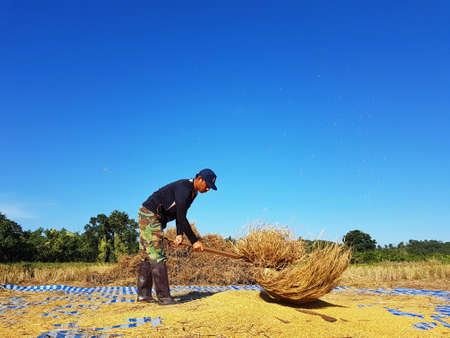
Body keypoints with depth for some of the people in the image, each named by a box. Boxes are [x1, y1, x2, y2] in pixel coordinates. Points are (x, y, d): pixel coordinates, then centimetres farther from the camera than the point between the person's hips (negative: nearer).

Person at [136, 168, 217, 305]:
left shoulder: (192, 192, 9)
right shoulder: (184, 188, -22)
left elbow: (181, 215, 9)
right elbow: (181, 217, -25)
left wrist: (179, 234, -5)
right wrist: (194, 241, -22)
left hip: (152, 217, 10)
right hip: (149, 215, -10)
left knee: (147, 257, 11)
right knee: (157, 257, -11)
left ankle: (143, 294, 17)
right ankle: (163, 296, -9)